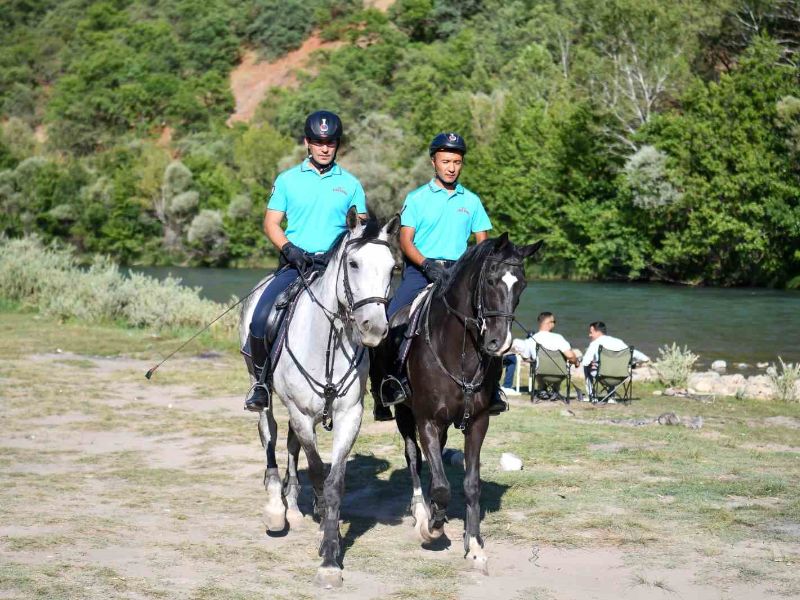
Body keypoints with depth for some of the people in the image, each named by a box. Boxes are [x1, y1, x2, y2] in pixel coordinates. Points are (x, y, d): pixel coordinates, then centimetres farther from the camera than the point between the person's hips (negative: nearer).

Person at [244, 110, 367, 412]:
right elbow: (271, 223, 6)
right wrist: (290, 249, -12)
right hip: (295, 264, 0)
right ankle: (261, 382, 0)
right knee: (260, 317, -18)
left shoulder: (350, 184, 11)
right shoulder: (287, 180, 8)